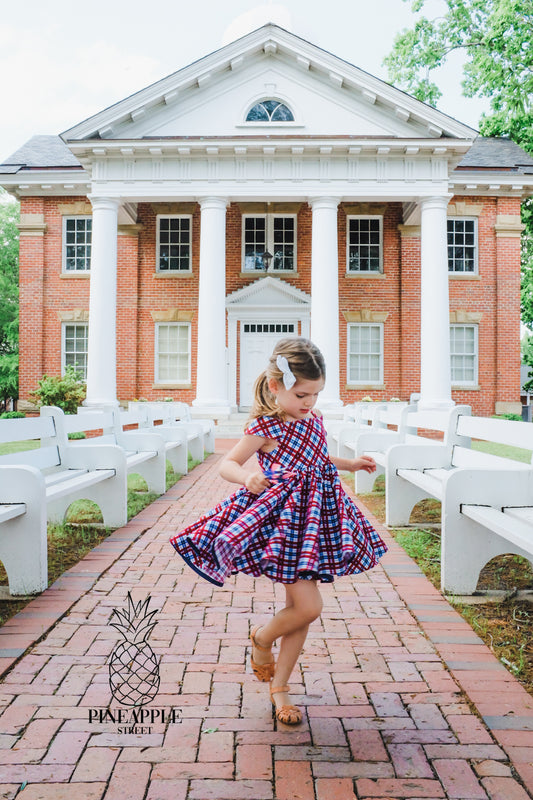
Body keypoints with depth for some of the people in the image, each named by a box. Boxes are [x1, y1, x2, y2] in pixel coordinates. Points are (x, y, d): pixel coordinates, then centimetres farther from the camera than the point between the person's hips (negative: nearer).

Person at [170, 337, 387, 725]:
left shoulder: (312, 419, 7)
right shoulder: (265, 427, -13)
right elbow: (228, 463, -8)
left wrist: (351, 464, 19)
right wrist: (247, 478, -28)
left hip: (314, 515, 7)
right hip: (283, 518, -7)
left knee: (302, 609, 11)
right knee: (308, 607, -11)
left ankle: (280, 687, 27)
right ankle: (261, 639, 22)